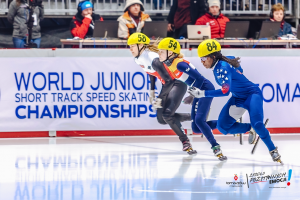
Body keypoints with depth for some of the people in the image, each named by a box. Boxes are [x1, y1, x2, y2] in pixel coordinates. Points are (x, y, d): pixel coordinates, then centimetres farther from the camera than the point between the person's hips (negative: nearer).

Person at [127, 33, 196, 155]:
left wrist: (160, 99, -27)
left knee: (167, 115, -23)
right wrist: (152, 91, 13)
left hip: (178, 83, -10)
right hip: (167, 84, 10)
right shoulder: (138, 59, -2)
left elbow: (169, 81, -30)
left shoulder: (153, 59, -30)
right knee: (161, 119, 5)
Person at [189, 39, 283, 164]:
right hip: (237, 98, 9)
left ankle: (273, 150, -11)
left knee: (257, 124, -28)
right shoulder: (217, 66, -2)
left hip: (252, 94, -9)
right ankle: (250, 129, 17)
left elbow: (225, 91, -38)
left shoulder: (223, 68, -28)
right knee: (223, 126, -2)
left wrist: (203, 93, -36)